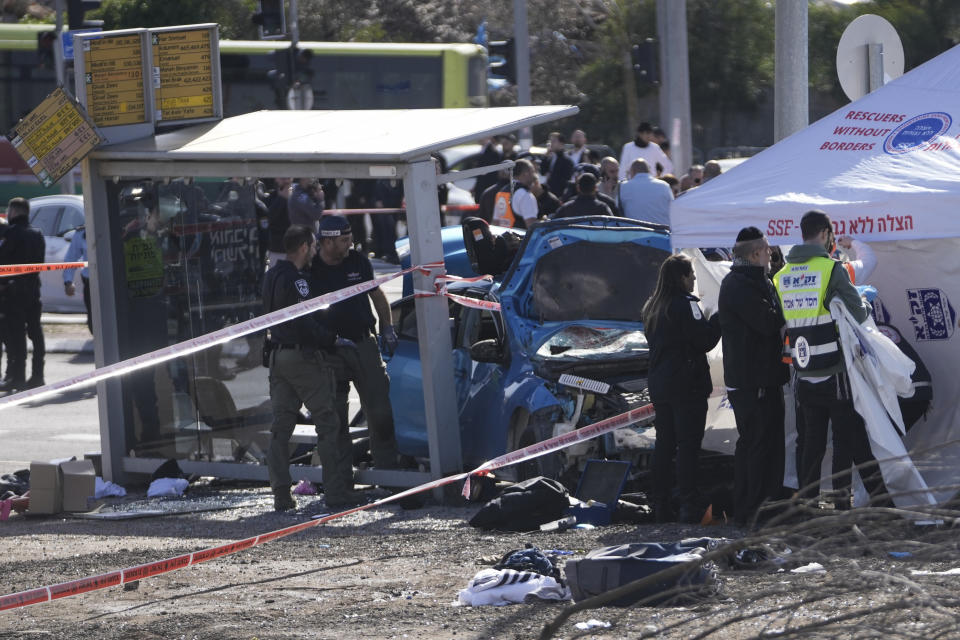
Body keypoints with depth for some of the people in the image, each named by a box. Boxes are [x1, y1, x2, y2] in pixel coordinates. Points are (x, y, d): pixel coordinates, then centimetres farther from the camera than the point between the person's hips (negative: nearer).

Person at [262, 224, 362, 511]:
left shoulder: (271, 276, 13)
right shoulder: (296, 280, -16)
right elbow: (305, 323, -21)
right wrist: (333, 339, -11)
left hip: (278, 356, 9)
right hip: (305, 357, -9)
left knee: (280, 427, 8)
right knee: (329, 424, -2)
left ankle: (281, 494, 5)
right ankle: (337, 490, -3)